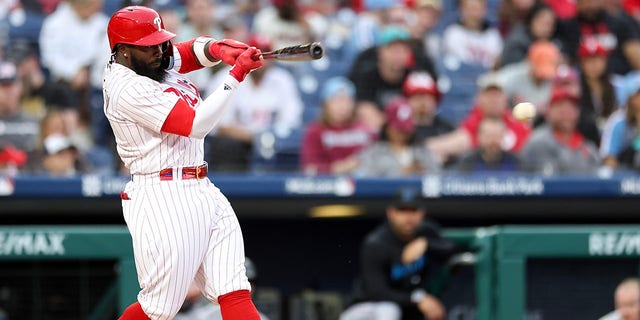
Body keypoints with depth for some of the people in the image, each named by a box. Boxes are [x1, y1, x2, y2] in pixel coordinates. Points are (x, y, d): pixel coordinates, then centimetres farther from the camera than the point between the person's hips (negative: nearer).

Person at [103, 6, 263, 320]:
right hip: (163, 200, -9)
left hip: (203, 192, 9)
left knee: (235, 294, -3)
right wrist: (236, 75, -18)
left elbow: (193, 52, 19)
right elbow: (196, 124, -21)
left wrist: (218, 49, -6)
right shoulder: (128, 89, -17)